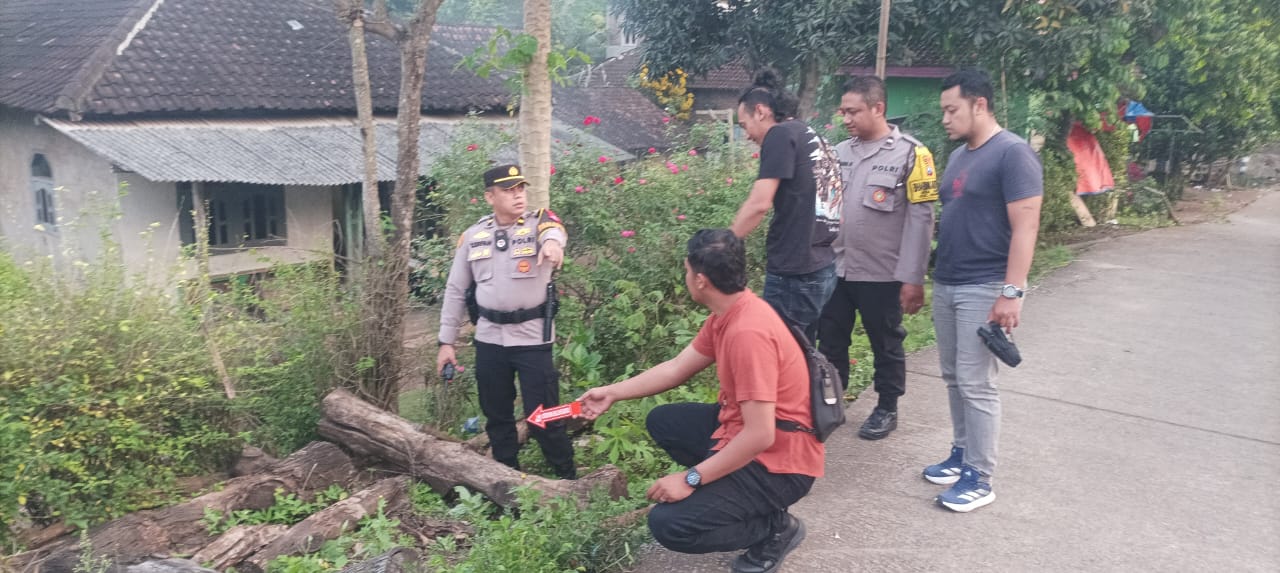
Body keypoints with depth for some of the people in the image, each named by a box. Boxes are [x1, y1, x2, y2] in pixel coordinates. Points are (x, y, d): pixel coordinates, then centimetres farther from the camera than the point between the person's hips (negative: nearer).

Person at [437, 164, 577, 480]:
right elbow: (455, 291, 10)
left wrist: (552, 241, -56)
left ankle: (569, 479, 20)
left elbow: (554, 230, -31)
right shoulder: (472, 235, 5)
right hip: (489, 339, 4)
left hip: (532, 338, -4)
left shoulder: (538, 222, -5)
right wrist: (446, 341, 9)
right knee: (496, 416, 15)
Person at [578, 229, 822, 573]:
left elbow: (760, 436, -30)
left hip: (777, 460, -10)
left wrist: (691, 479, -23)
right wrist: (612, 393, 18)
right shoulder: (729, 312, 1)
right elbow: (676, 369, 14)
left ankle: (776, 527, 3)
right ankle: (729, 493, 14)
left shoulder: (747, 332, -30)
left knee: (668, 525, -18)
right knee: (661, 422, 18)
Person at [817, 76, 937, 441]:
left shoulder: (910, 153, -9)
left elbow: (921, 217, -11)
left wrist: (913, 278, -14)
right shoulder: (839, 152, 6)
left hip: (882, 274, -5)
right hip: (835, 269, 5)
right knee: (830, 342, 13)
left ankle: (887, 410, 29)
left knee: (886, 346, 12)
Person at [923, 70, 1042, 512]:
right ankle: (961, 453, 27)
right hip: (946, 284, 8)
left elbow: (1025, 227, -17)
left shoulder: (1012, 153, -12)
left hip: (984, 289, -8)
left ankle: (980, 477, 5)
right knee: (954, 378, 14)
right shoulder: (958, 157, 14)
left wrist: (1011, 292, -22)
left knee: (975, 383, -5)